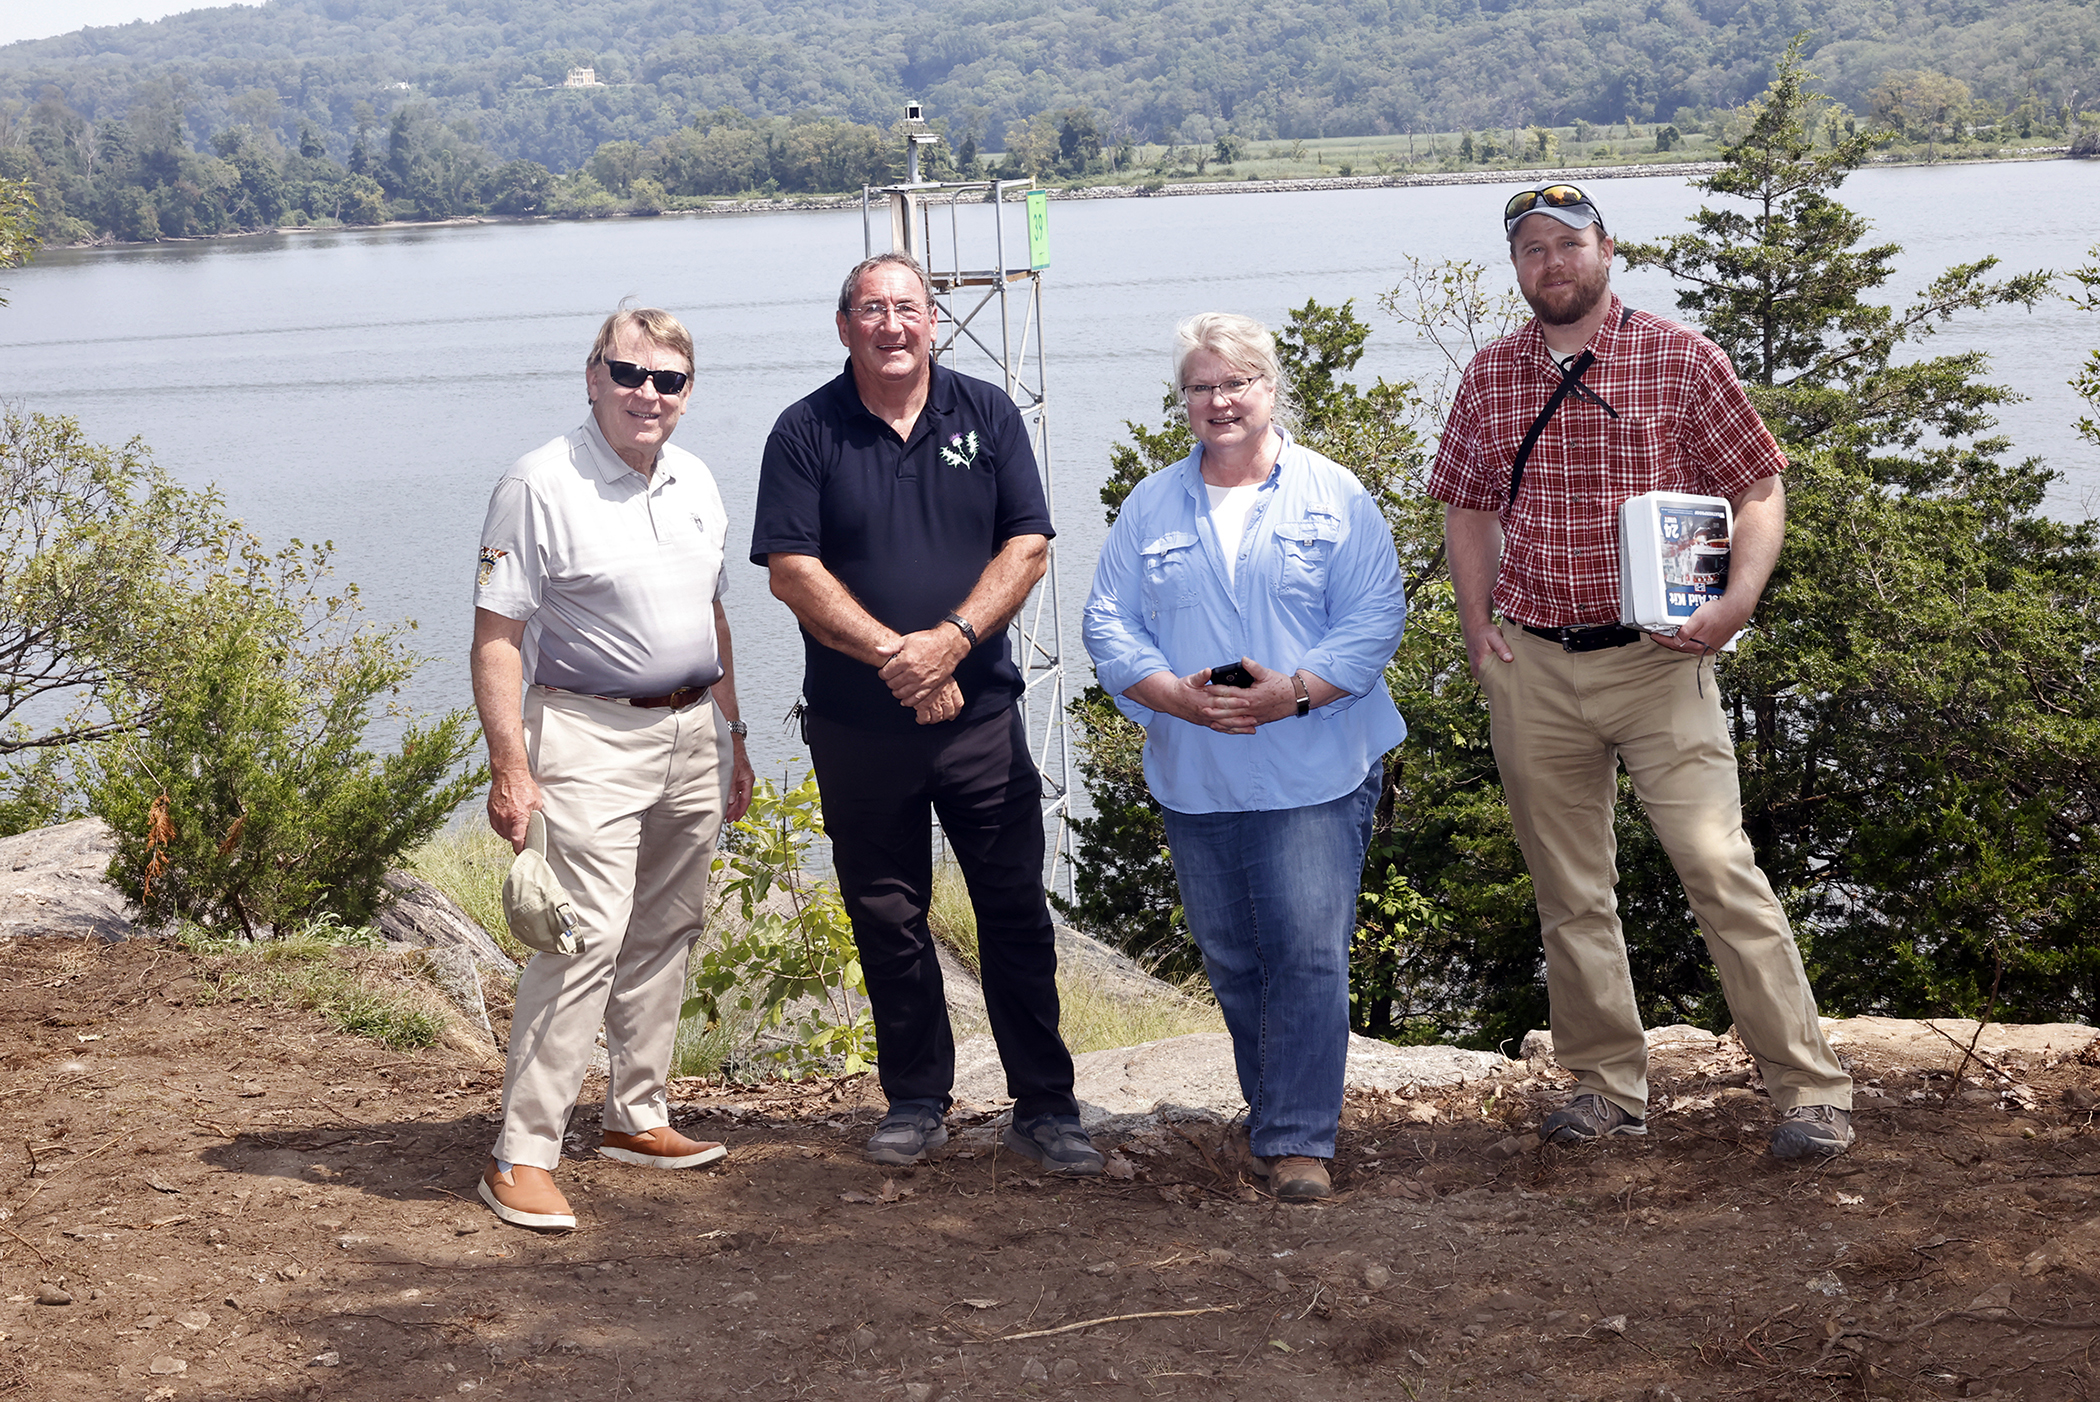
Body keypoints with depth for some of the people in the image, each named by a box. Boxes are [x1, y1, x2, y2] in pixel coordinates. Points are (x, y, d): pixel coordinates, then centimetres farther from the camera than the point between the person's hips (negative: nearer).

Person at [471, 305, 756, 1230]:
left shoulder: (694, 480, 12)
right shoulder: (541, 485, -10)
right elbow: (497, 635, -13)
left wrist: (731, 737, 20)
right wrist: (510, 765, -19)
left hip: (692, 734, 7)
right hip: (591, 738, -7)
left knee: (664, 934, 13)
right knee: (585, 937, -14)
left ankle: (636, 1117, 26)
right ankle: (522, 1154, -9)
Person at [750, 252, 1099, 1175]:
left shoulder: (987, 416, 5)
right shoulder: (806, 432, 0)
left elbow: (1027, 547, 0)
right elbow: (791, 570, -7)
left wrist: (950, 640, -15)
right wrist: (894, 656, -15)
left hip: (980, 714, 0)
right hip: (856, 726, 0)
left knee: (1016, 914, 0)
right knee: (887, 921, 8)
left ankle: (1044, 1108, 8)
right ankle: (915, 1102, 22)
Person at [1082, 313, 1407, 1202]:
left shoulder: (1335, 497, 3)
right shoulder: (1149, 508, 11)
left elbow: (1375, 618, -4)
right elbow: (1108, 625, 5)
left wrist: (1292, 692, -17)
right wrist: (1178, 695, -13)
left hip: (1314, 772, -3)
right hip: (1193, 782, 4)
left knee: (1308, 953, -9)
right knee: (1232, 961, 11)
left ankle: (1297, 1140, -3)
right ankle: (1277, 1116, 26)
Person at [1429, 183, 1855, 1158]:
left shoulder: (1681, 360, -1)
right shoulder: (1490, 380, 9)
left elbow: (1759, 489, 1)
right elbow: (1467, 509, 20)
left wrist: (1737, 601, -15)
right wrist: (1478, 627, 7)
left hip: (1656, 659, -4)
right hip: (1531, 669, 4)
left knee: (1720, 869, -11)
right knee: (1570, 891, 10)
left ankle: (1809, 1088, -4)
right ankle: (1607, 1086, 23)